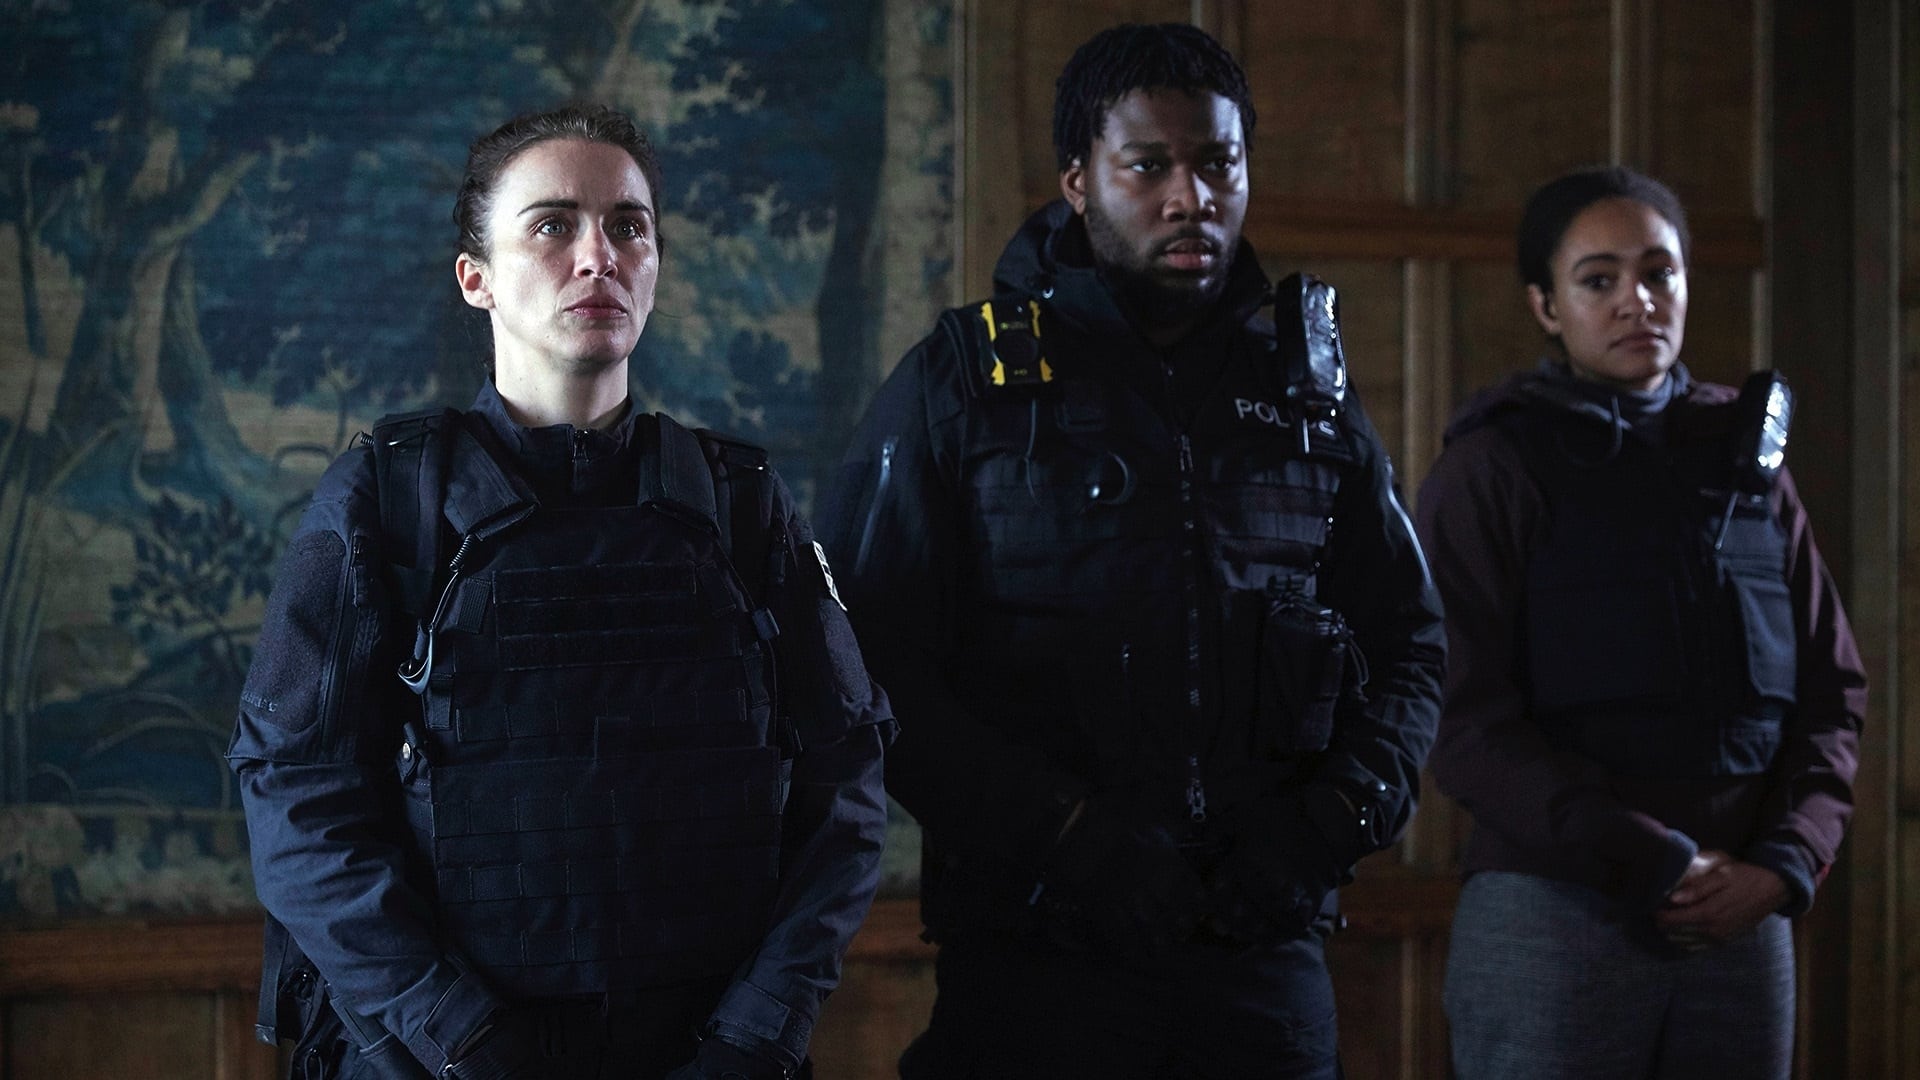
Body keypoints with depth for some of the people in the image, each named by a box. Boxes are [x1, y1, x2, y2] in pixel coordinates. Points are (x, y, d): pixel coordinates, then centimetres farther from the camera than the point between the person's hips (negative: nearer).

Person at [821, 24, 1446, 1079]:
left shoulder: (1309, 388, 11)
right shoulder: (961, 381, 0)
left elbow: (1408, 638, 16)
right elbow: (874, 663, -6)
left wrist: (1336, 814, -3)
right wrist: (1067, 831, -15)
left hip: (1266, 956, 3)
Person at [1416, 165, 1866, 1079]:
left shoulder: (1746, 456, 13)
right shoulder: (1494, 470, -1)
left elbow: (1833, 692, 12)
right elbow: (1466, 720, -8)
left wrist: (1784, 865, -4)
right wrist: (1653, 865, -14)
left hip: (1745, 923, 4)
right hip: (1552, 923, -4)